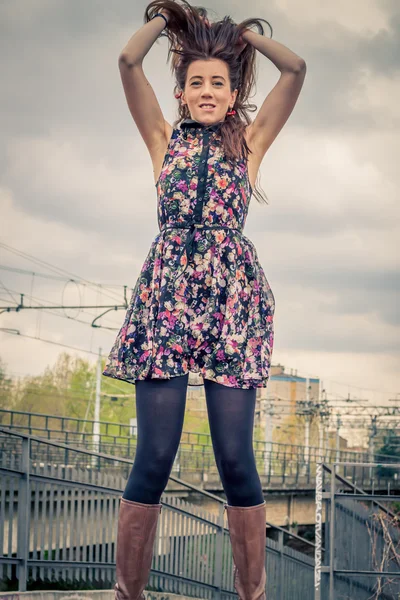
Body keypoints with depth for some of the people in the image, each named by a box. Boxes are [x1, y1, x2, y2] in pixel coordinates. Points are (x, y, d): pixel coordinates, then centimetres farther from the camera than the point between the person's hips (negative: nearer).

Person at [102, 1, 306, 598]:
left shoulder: (249, 142, 16)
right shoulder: (165, 139, 16)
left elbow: (296, 68, 8)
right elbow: (128, 62, 6)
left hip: (234, 297, 0)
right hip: (166, 293, 0)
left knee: (235, 458, -4)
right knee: (154, 457, -6)